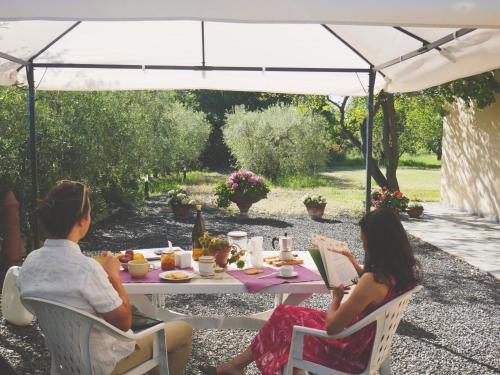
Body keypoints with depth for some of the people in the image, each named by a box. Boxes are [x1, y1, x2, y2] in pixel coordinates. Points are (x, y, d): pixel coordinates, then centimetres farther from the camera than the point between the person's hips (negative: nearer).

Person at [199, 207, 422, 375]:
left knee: (283, 318, 11)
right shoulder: (402, 269, -6)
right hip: (369, 341, 8)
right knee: (286, 314, 14)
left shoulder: (373, 280, -32)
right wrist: (357, 268, 14)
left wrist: (336, 298, -6)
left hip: (349, 351, -8)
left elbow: (331, 327, -24)